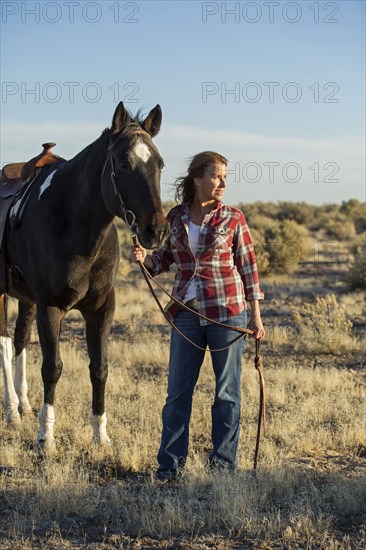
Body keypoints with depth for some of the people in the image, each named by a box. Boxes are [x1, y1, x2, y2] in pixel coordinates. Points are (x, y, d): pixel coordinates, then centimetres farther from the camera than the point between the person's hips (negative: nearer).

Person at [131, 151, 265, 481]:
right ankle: (171, 463, 15)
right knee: (178, 391, 6)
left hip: (227, 311, -3)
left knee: (227, 392, 5)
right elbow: (167, 258, 17)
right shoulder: (176, 217, 4)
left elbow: (248, 267, 1)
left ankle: (224, 463, 16)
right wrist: (145, 258, -5)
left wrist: (256, 316, -1)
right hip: (187, 311, 3)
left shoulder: (233, 219, -3)